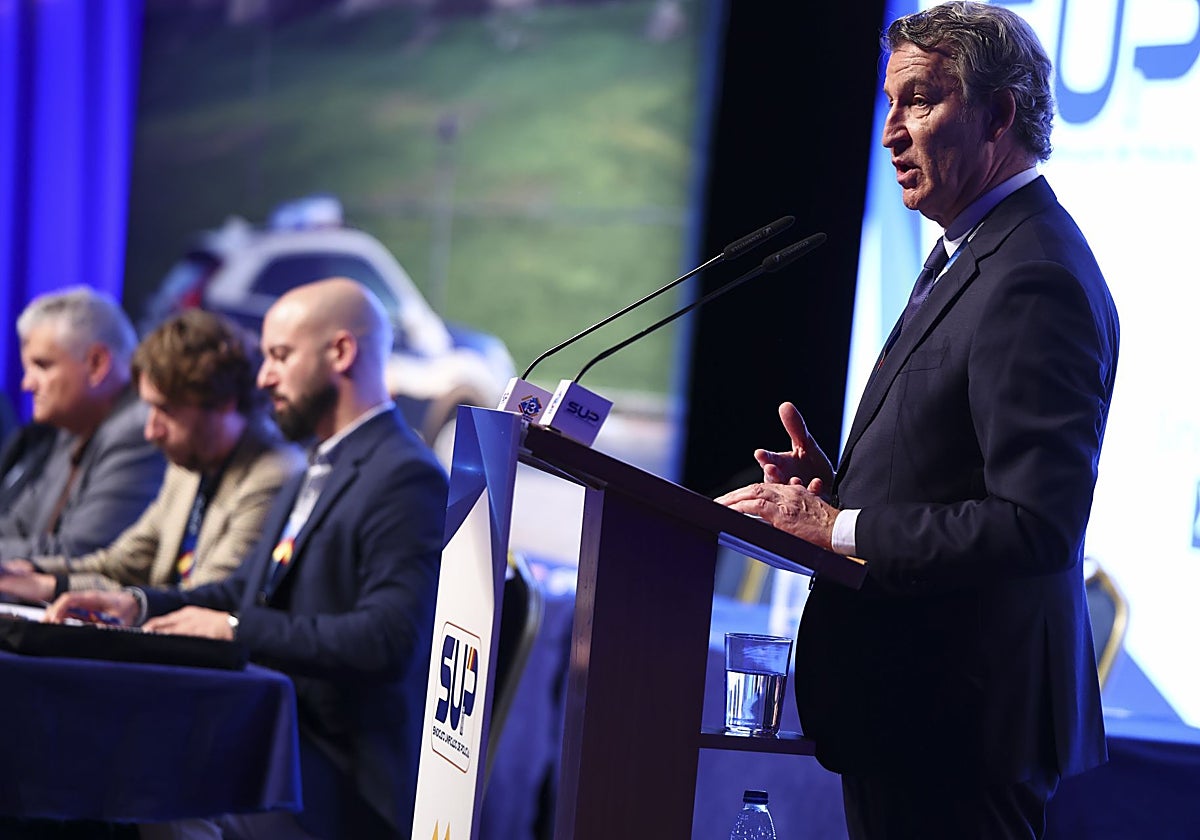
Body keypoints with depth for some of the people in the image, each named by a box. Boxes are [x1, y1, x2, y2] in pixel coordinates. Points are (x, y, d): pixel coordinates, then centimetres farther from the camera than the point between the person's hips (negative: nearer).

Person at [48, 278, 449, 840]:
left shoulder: (406, 479, -12)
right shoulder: (319, 472, 21)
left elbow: (388, 639, -22)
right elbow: (245, 591, 22)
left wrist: (236, 627, -20)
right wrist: (140, 604, 6)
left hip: (346, 774, -9)